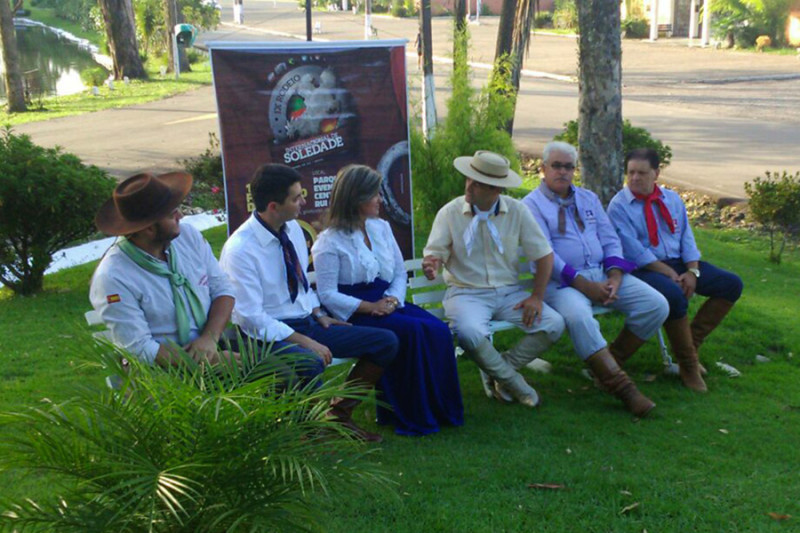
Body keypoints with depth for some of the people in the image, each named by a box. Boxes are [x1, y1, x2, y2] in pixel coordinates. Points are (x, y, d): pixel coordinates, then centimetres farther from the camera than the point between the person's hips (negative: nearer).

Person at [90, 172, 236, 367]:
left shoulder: (188, 235, 1)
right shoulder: (112, 278, -15)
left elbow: (222, 288, 6)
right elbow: (140, 350, -16)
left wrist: (210, 337, -13)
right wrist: (215, 359, -20)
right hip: (161, 375, -5)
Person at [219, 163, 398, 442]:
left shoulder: (293, 228, 4)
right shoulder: (240, 250, -19)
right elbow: (251, 318, -21)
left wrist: (318, 313, 4)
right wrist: (304, 341, -23)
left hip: (307, 323, 8)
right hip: (269, 335, -8)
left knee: (386, 341, -2)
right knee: (309, 362, -40)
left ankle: (340, 413, 11)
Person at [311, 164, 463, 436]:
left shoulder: (381, 227, 15)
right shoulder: (330, 242, -6)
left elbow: (400, 274, 15)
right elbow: (328, 294, -11)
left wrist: (392, 299, -7)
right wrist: (370, 307, -20)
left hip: (387, 304, 6)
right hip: (355, 314, -6)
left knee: (438, 330, -20)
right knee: (413, 331, -30)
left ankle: (441, 409, -10)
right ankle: (413, 416, -17)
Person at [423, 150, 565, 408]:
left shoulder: (517, 211, -2)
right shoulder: (449, 212, -5)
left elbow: (544, 254, 2)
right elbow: (435, 251, -6)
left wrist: (537, 296, -6)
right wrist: (432, 264, -32)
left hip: (509, 292, 3)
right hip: (466, 293, -3)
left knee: (553, 324, -18)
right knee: (470, 334, -35)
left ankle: (501, 370, -5)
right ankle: (513, 382, -9)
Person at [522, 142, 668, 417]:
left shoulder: (588, 198, 19)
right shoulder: (532, 205, -1)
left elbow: (610, 240, 14)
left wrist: (615, 278, -5)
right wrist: (585, 285, -18)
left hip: (602, 273, 6)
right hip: (561, 281, -6)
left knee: (656, 305, -12)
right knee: (578, 315, -39)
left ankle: (609, 360, 2)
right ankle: (620, 385, -30)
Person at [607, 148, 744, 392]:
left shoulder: (672, 199, 13)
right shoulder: (619, 206, -6)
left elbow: (686, 237, 9)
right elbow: (635, 252, -15)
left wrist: (692, 271, -8)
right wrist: (669, 273, -18)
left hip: (678, 263, 7)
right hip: (644, 270, -7)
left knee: (731, 284, -4)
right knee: (674, 296, -37)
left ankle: (692, 341, -1)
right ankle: (688, 365, -18)